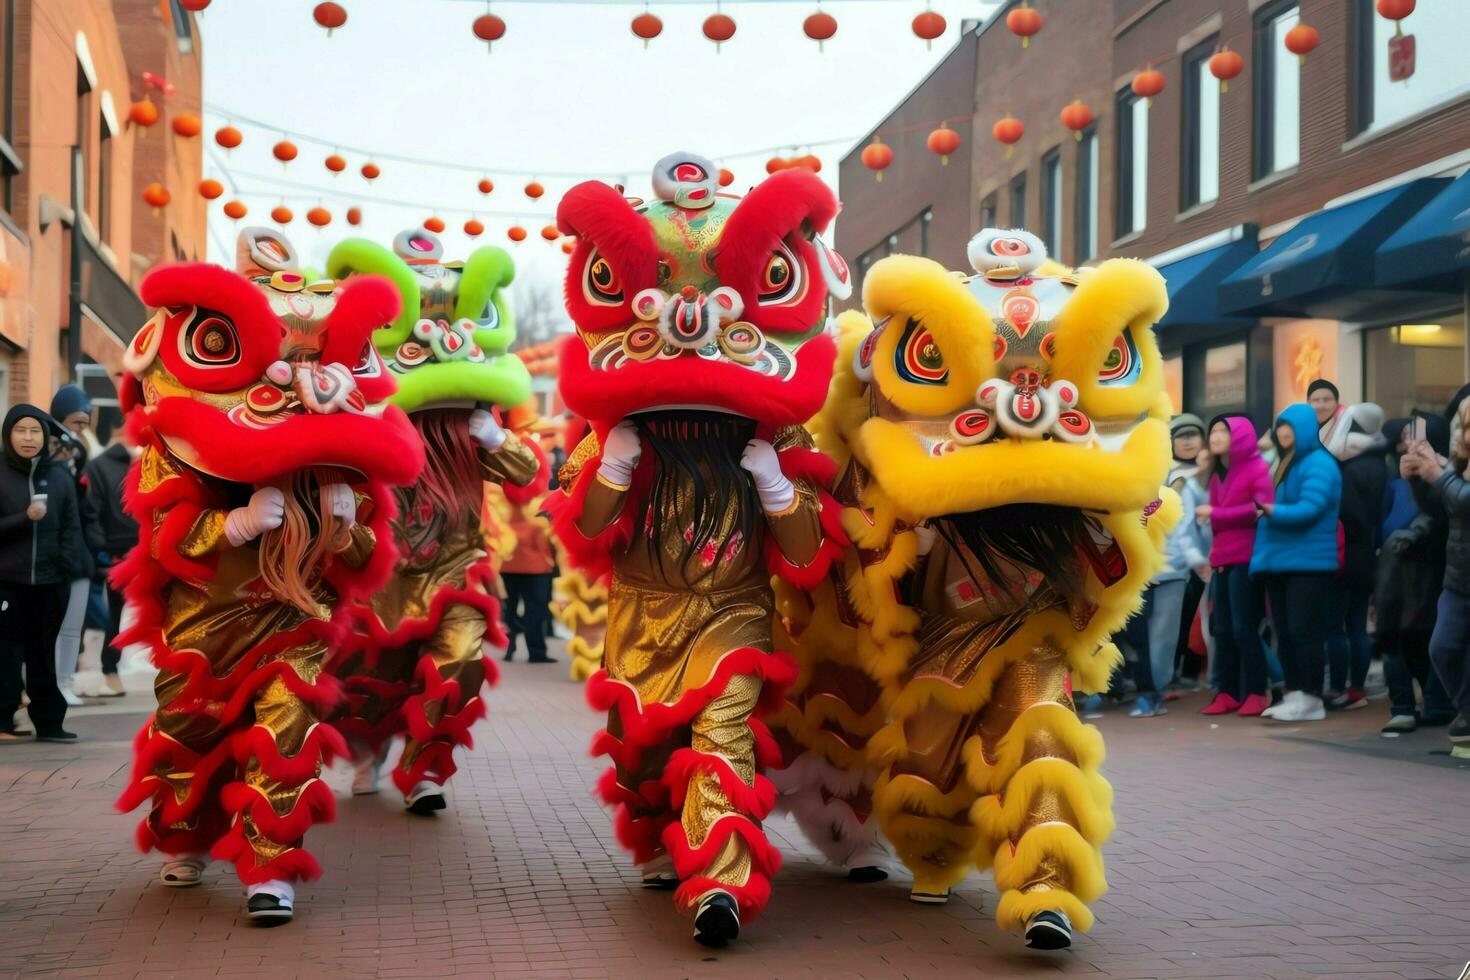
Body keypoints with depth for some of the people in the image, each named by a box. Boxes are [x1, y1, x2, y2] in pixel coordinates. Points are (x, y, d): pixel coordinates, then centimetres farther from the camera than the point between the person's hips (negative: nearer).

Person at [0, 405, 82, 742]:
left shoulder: (60, 479, 8)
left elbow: (72, 529, 7)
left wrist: (66, 569, -6)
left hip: (49, 582, 2)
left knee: (43, 654, 8)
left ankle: (48, 722, 11)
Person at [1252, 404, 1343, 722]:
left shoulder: (1319, 464, -8)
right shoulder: (1285, 465, 20)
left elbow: (1311, 509, -20)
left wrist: (1274, 511, -29)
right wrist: (1263, 555, 9)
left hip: (1309, 562, -9)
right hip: (1279, 561, 9)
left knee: (1304, 631, -9)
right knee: (1284, 633, 7)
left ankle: (1311, 699, -6)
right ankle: (1293, 695, 11)